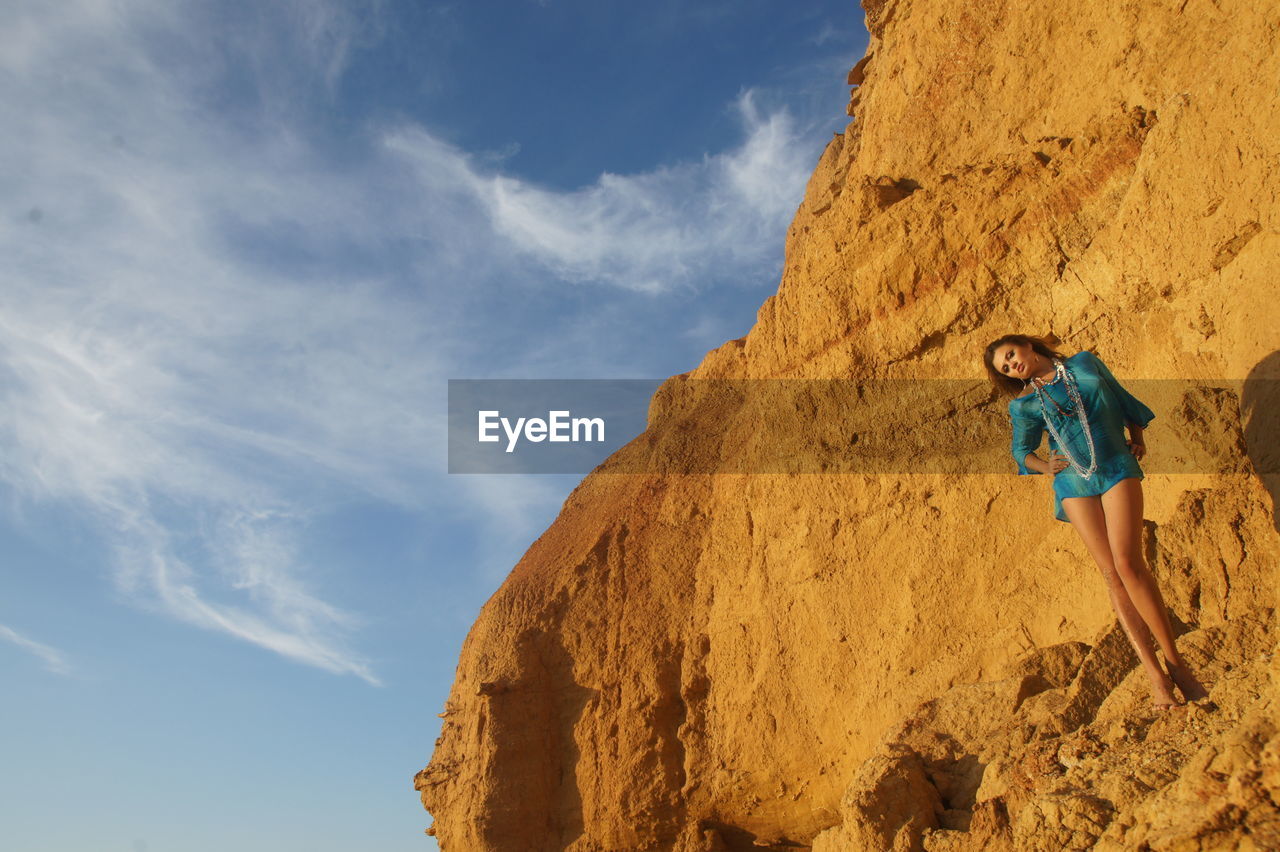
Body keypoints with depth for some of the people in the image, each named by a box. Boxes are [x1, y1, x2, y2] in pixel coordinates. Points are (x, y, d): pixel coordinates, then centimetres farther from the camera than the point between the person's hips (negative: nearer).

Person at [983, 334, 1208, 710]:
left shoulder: (1086, 363, 10)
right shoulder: (1023, 404, 7)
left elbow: (1121, 398, 20)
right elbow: (1021, 449, 15)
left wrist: (1137, 435, 8)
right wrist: (1044, 465, -4)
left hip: (1117, 468, -1)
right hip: (1073, 484, 1)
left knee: (1127, 562, -16)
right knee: (1111, 573, -6)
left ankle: (1175, 661, -5)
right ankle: (1155, 676, -5)